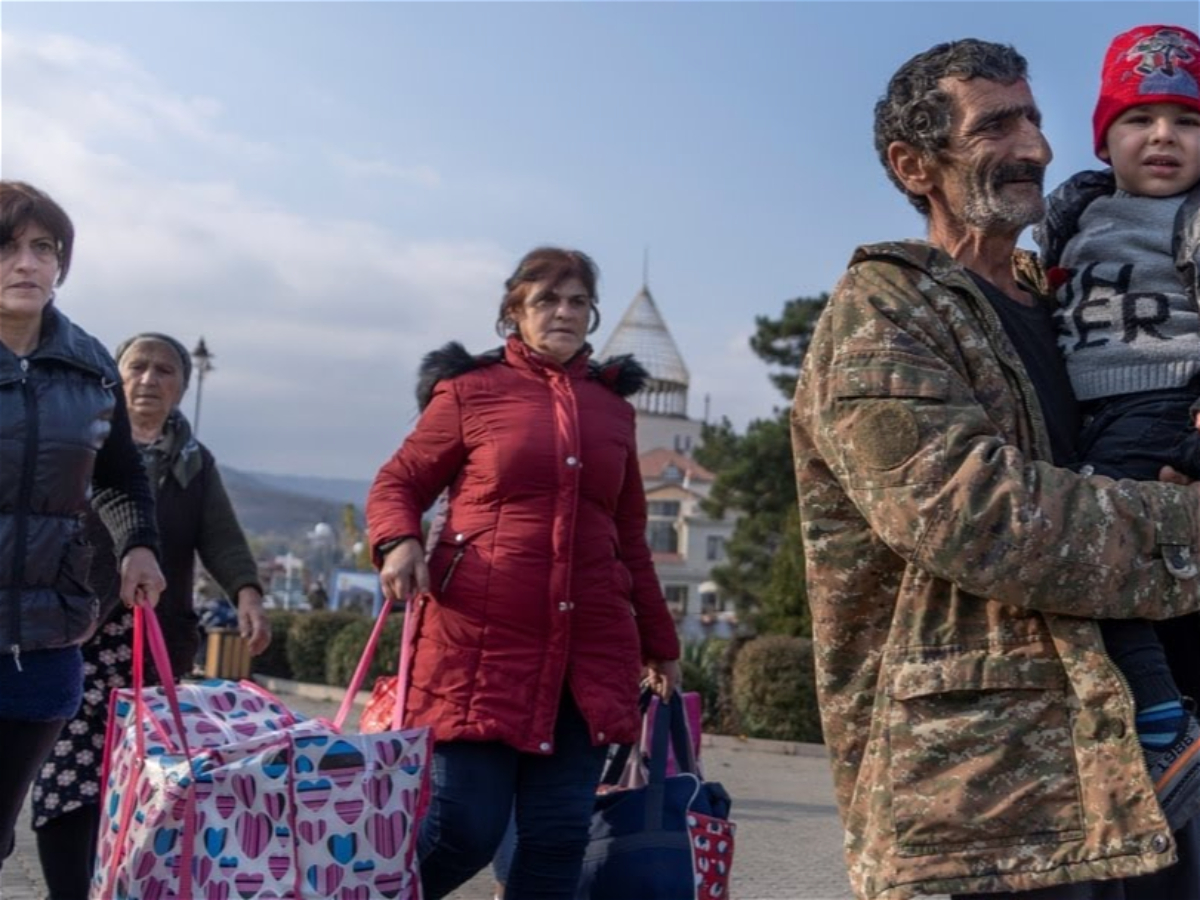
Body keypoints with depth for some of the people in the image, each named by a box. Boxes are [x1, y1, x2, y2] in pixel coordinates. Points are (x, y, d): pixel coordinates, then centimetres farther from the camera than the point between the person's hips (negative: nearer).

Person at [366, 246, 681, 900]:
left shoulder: (612, 407, 15)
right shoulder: (470, 390, 4)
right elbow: (397, 483, 9)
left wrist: (659, 641, 22)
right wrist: (398, 544, -13)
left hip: (588, 649, 4)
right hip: (481, 640, -4)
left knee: (558, 837, 2)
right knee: (466, 828, -6)